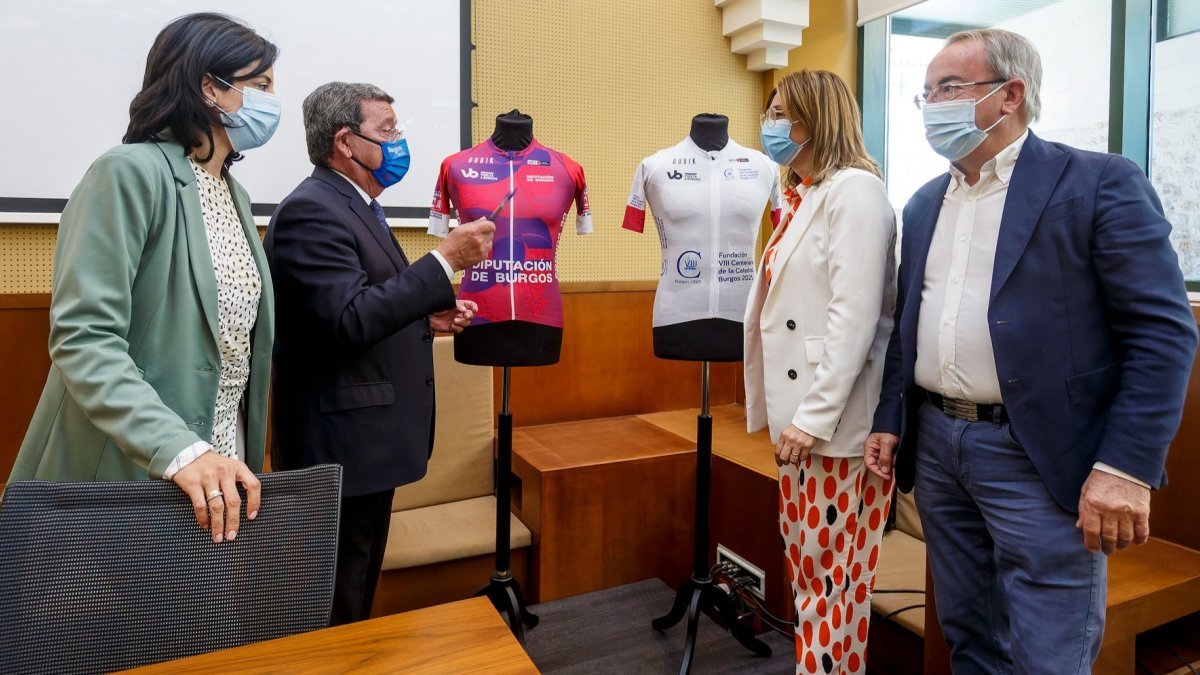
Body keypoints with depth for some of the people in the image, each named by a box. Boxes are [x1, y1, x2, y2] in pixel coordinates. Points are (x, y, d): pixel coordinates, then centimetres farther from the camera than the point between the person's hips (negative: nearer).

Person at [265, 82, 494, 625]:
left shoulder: (356, 207, 15)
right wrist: (447, 260, -24)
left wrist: (427, 318, 6)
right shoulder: (311, 211, -16)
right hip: (339, 444, -10)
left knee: (359, 593, 23)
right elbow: (352, 319, -26)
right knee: (336, 608, 5)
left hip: (368, 440, 10)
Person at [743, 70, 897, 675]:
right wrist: (790, 412, 13)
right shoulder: (799, 195, 16)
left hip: (834, 424, -8)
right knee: (805, 568, 16)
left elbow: (854, 314, -18)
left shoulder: (853, 190, -10)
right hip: (797, 415, 8)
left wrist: (815, 417, -19)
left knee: (832, 578, 3)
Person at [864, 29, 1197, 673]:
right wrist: (888, 420, 9)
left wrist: (1126, 466, -18)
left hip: (1039, 459, -5)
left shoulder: (1100, 183, -7)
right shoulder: (924, 203, 12)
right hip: (935, 445, 6)